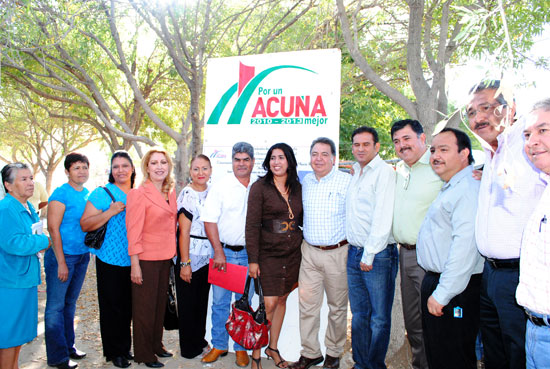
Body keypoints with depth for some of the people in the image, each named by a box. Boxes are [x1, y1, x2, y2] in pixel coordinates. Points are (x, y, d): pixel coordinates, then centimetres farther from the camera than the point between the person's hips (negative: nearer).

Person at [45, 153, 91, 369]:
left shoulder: (89, 194, 9)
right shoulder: (61, 194, -11)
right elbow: (53, 229, -13)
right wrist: (61, 262, -15)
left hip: (82, 256, 7)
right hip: (62, 256, -6)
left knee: (70, 303, 16)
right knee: (56, 306, 3)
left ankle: (68, 345, 29)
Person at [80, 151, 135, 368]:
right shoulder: (102, 194, -5)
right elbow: (85, 225, -10)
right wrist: (110, 212, -21)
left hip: (133, 260, 4)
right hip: (110, 260, -4)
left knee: (128, 306, 14)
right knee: (112, 307, 5)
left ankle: (125, 347, 31)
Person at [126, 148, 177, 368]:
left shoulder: (171, 194, 8)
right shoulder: (138, 194, -12)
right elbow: (133, 233, -14)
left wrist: (173, 254, 11)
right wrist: (134, 265, -16)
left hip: (166, 259, 7)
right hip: (146, 259, -6)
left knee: (160, 304, 18)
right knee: (145, 307, 7)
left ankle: (156, 345, 35)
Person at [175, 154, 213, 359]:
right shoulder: (187, 195, -13)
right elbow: (184, 232, -15)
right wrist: (185, 263, -16)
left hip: (208, 256, 7)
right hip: (190, 256, -6)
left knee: (203, 300, 17)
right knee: (188, 303, 7)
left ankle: (200, 340, 34)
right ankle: (189, 348, 22)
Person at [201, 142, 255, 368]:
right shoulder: (220, 186, -4)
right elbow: (209, 221, -7)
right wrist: (219, 252, -12)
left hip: (248, 253, 2)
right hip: (224, 251, -1)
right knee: (220, 301, 7)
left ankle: (241, 347, 24)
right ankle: (219, 345, 24)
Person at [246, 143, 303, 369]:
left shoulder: (297, 188, 7)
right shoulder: (260, 187, -6)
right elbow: (252, 225, -9)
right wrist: (252, 259, -12)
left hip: (293, 253, 4)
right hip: (269, 254, -4)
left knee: (282, 299, 13)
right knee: (269, 303, -6)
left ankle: (273, 348, 30)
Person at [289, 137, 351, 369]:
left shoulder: (347, 181, -7)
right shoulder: (305, 181, 7)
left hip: (337, 252, -4)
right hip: (309, 252, 4)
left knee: (337, 306, 10)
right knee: (307, 304, 7)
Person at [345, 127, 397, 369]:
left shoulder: (384, 171, -8)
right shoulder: (354, 174, 15)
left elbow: (383, 217, -15)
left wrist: (370, 254, -15)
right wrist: (357, 252, 13)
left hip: (378, 255, -7)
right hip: (354, 253, 7)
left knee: (379, 319, 4)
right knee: (359, 315, 14)